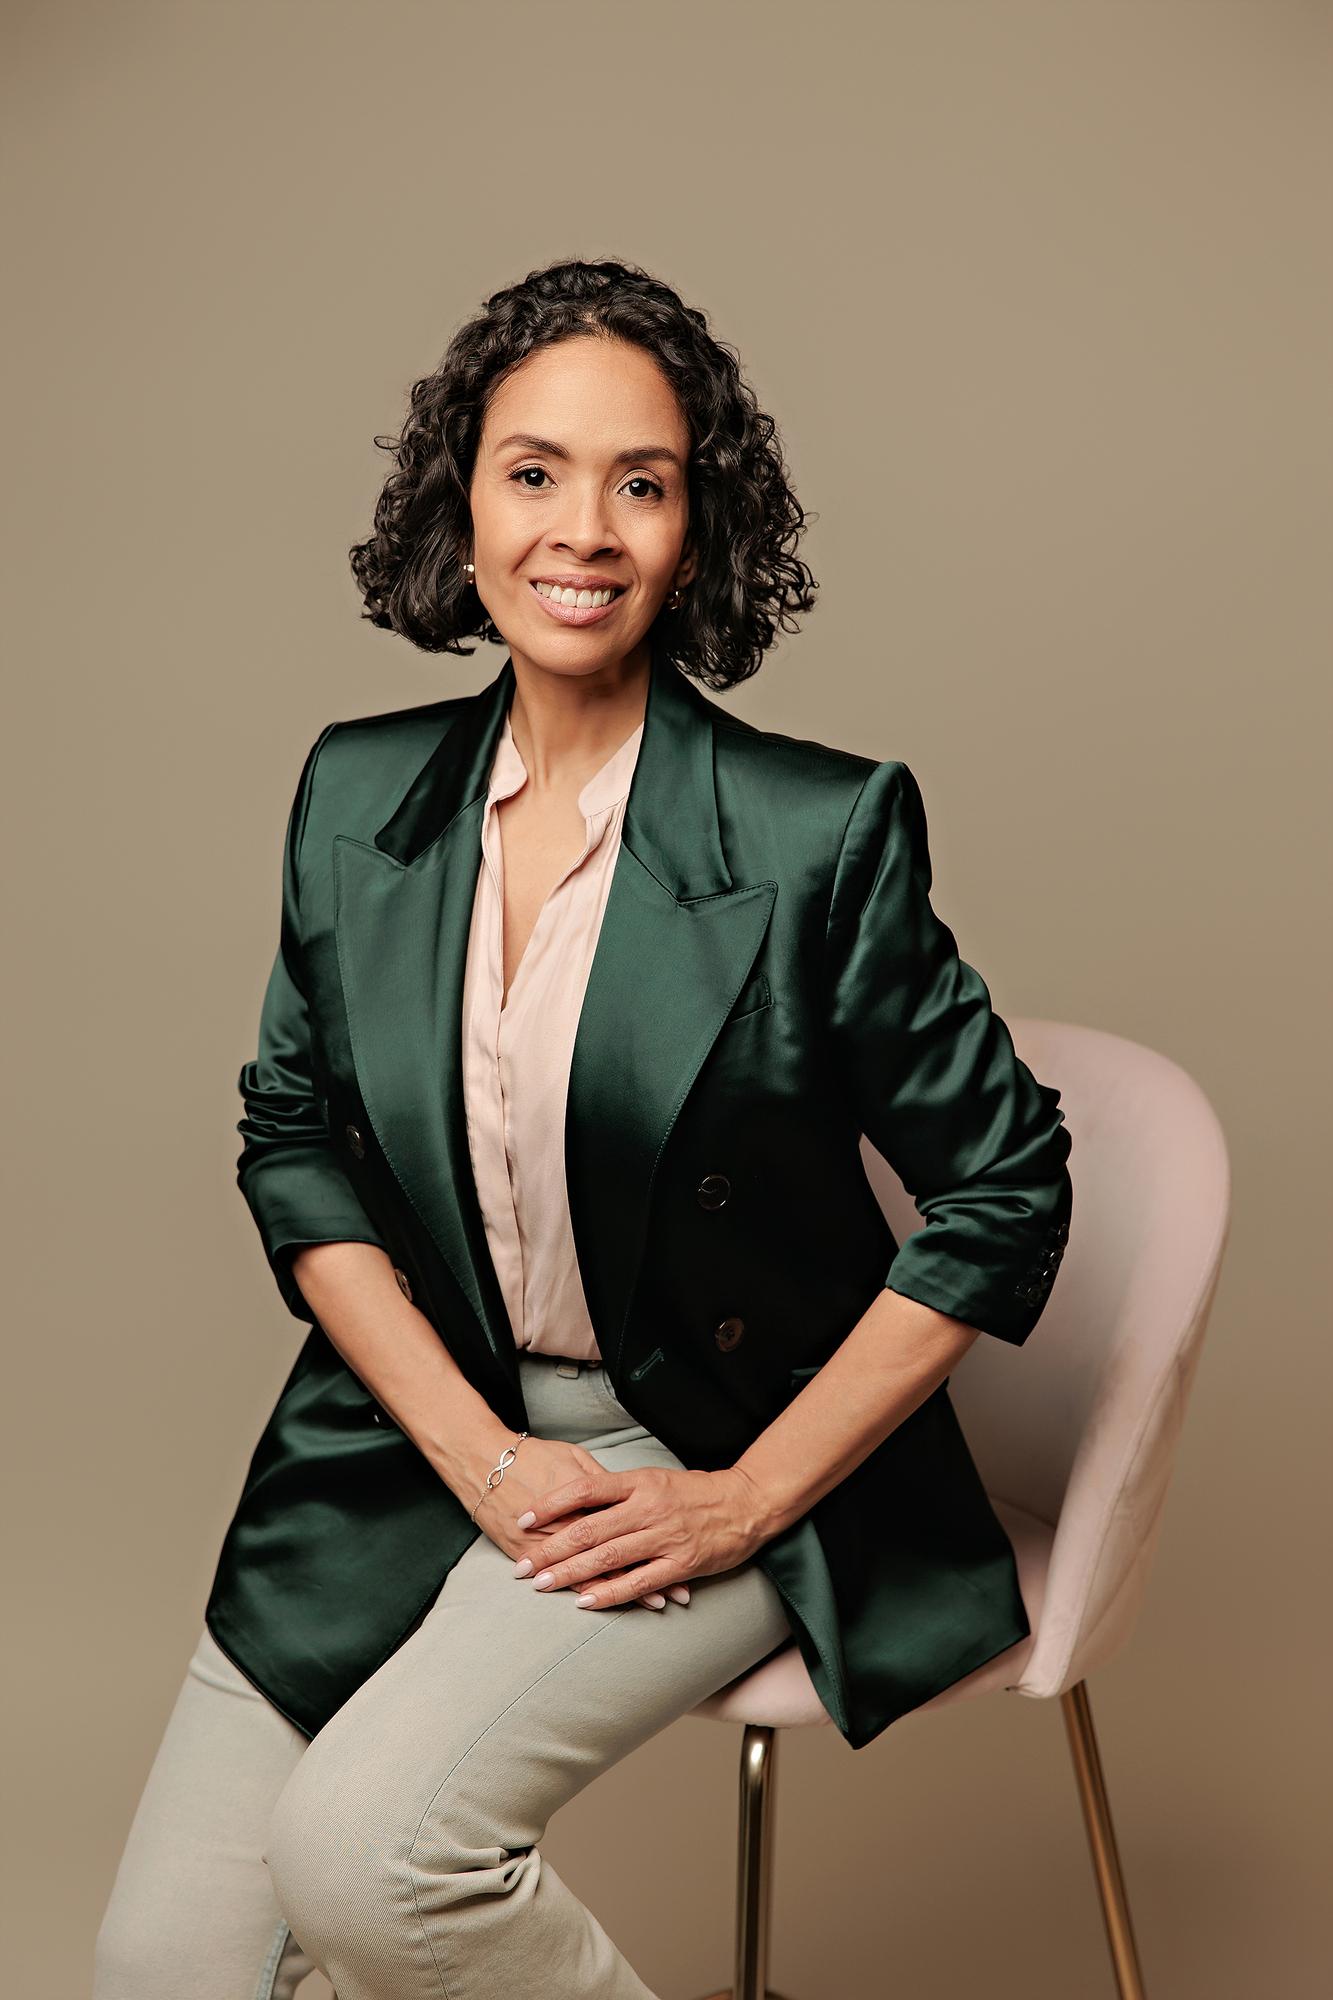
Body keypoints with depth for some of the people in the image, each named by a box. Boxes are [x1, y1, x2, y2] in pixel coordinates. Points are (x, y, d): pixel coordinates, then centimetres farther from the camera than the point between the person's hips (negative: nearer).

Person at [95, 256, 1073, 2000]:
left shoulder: (820, 829, -14)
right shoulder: (361, 796, 0)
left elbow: (1004, 1189, -8)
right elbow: (291, 1142, 6)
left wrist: (746, 1501, -11)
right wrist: (474, 1449, -7)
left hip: (705, 1454, -4)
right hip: (420, 1435, 4)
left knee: (361, 1847, -22)